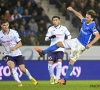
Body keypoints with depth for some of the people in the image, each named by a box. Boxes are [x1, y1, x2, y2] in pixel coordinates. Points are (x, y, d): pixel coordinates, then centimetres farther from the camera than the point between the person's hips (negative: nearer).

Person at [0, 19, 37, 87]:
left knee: (23, 69, -4)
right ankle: (18, 82, -20)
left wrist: (14, 47, -23)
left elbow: (20, 43, -4)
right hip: (8, 54, 0)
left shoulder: (14, 32, -10)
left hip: (17, 54, 0)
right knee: (11, 66, -28)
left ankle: (31, 78, 27)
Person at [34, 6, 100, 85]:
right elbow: (79, 15, 22)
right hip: (76, 41, 9)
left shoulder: (92, 26, -23)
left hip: (81, 46, -9)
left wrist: (90, 44, -37)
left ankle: (65, 79, -2)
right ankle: (43, 52, 26)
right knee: (59, 44, 12)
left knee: (71, 62, -9)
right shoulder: (85, 21, 1)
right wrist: (72, 10, 22)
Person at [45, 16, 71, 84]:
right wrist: (50, 37, -18)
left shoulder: (63, 28, 4)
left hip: (60, 48, -1)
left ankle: (57, 78, -15)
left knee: (59, 62, -19)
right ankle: (52, 77, 20)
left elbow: (69, 35, 15)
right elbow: (46, 38, 4)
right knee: (50, 63, -6)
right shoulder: (50, 29, 5)